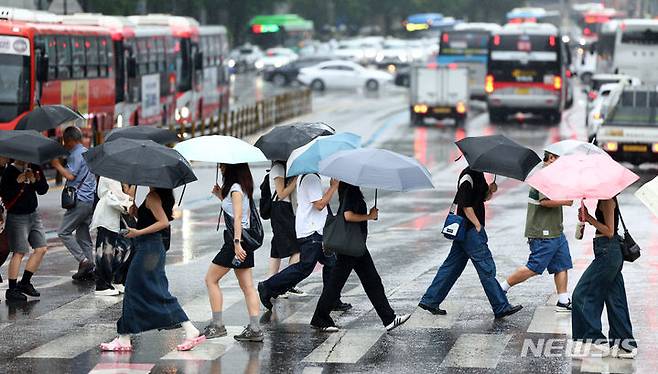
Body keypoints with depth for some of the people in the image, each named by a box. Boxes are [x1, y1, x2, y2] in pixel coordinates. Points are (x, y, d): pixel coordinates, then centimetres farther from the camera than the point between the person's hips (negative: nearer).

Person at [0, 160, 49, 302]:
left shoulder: (34, 168, 5)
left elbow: (43, 190, 4)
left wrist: (35, 180, -14)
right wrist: (18, 182, -27)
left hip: (33, 214, 7)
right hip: (17, 217, -7)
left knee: (42, 249, 4)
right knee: (19, 252, -9)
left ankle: (25, 282, 17)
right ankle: (12, 290, -3)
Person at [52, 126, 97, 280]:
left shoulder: (76, 154, -12)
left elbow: (70, 175, -19)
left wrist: (57, 165, -6)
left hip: (80, 201, -9)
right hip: (90, 200, 10)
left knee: (64, 232, -5)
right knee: (83, 235, 12)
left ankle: (83, 261, -12)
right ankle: (89, 267, 10)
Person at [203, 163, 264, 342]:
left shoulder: (235, 188, -12)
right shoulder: (243, 187, 15)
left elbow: (238, 217, -21)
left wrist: (237, 242, -27)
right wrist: (221, 196, 16)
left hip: (235, 238, -9)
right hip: (245, 239, 9)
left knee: (211, 279, 1)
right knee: (247, 286, 5)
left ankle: (217, 325, 1)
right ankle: (255, 329, 0)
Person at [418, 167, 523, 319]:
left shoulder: (478, 175, 14)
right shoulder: (468, 176, -16)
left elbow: (482, 198, 23)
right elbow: (466, 205, -20)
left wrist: (490, 190, 2)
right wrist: (478, 226, -17)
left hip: (464, 230, 10)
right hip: (470, 230, -10)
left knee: (453, 266, 12)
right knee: (487, 269, -6)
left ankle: (430, 300, 16)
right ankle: (501, 307, -3)